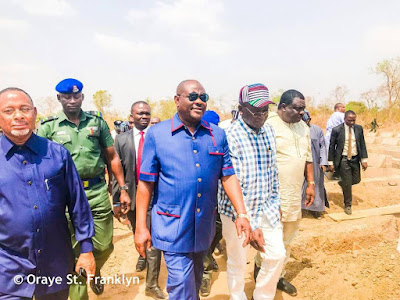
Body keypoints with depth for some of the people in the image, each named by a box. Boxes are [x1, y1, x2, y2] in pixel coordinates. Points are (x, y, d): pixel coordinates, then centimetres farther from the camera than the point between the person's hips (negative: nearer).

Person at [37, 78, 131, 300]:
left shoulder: (97, 122, 7)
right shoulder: (48, 127, 2)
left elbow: (112, 158, 9)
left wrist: (123, 189, 7)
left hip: (98, 192, 2)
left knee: (104, 247, 10)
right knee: (73, 252, 7)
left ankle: (94, 271, 44)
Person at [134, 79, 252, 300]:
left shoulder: (217, 135, 2)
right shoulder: (157, 133, -7)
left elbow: (228, 176, 2)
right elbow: (145, 183, -6)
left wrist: (242, 214, -6)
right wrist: (140, 226, -7)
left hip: (204, 226, 4)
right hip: (173, 225, -4)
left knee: (195, 280, 23)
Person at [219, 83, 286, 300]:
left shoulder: (269, 131, 1)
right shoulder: (230, 137, -21)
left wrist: (276, 202, 14)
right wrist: (248, 224, -28)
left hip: (267, 208, 6)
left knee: (277, 255, 12)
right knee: (237, 262, 10)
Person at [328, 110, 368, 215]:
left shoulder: (359, 128, 2)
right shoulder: (337, 130, -9)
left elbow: (362, 144, 6)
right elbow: (331, 147, -5)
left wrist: (364, 159, 0)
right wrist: (331, 162, -6)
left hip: (355, 159, 4)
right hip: (343, 159, -4)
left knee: (356, 180, 10)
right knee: (347, 183, 0)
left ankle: (342, 183, 42)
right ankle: (348, 205, 18)